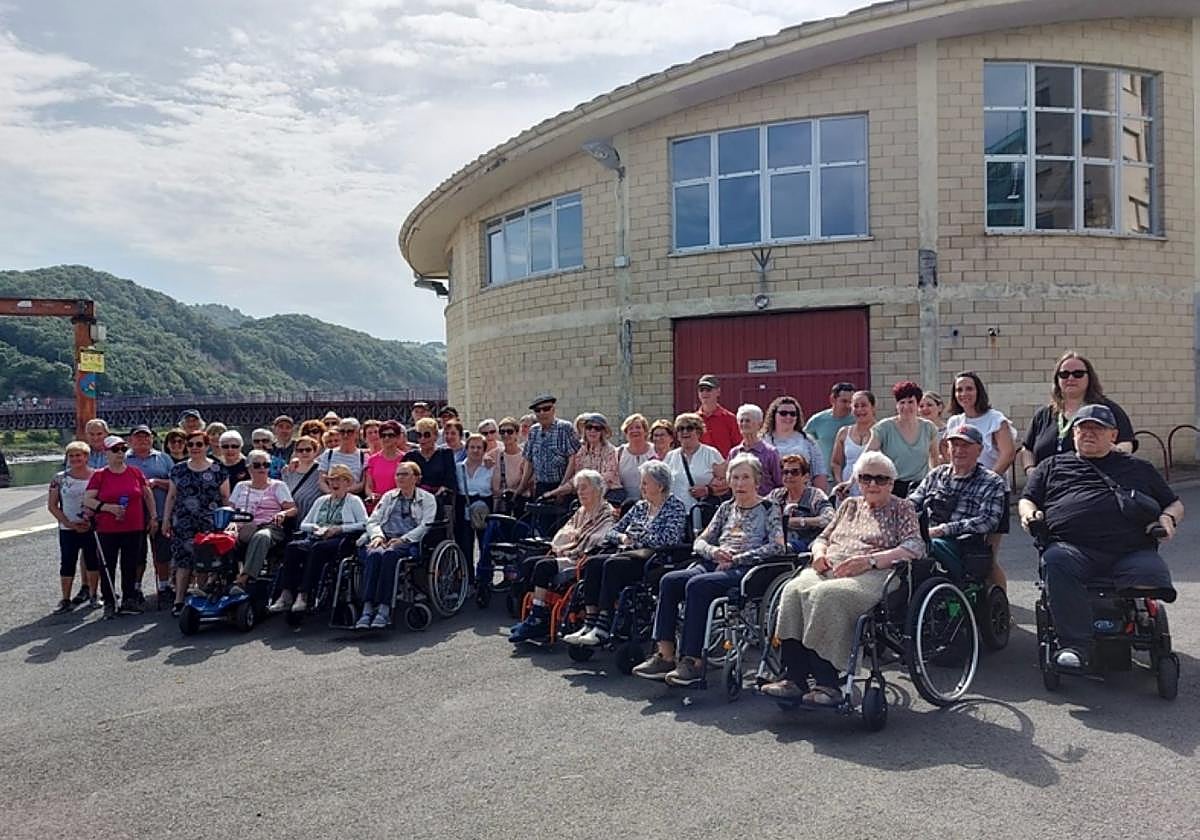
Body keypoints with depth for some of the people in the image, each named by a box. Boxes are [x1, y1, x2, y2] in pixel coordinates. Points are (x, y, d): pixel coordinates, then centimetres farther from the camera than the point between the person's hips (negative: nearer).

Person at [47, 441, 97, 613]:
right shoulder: (59, 478, 0)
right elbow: (52, 505, 1)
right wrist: (69, 524, -8)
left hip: (92, 527, 0)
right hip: (68, 529, 1)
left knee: (93, 561, 7)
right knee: (67, 563, 2)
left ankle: (93, 594, 19)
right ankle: (66, 600, 9)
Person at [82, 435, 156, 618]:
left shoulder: (135, 472, 5)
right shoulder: (99, 475, -2)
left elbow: (148, 495, 15)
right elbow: (87, 500, -4)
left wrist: (153, 516, 11)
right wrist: (109, 507, -16)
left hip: (134, 529, 2)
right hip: (107, 530, -2)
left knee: (131, 566, 8)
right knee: (108, 567, 3)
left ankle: (129, 599, 20)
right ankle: (109, 603, 11)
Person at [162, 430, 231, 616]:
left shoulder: (217, 470, 5)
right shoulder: (178, 470, 12)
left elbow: (226, 497, 5)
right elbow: (171, 497, 16)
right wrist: (166, 520, 11)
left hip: (210, 524, -2)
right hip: (183, 524, 2)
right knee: (183, 561, -3)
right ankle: (179, 601, 1)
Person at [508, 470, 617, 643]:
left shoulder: (607, 514, -4)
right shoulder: (581, 512, 23)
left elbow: (593, 545, -16)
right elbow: (560, 535, 17)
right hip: (567, 557, 9)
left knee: (543, 567, -26)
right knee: (528, 564, -9)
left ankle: (537, 621, -21)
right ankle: (539, 617, -14)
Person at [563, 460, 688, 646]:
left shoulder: (675, 507, 3)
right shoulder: (639, 506, 23)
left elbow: (669, 539, -14)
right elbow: (612, 532, 22)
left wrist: (636, 539, -7)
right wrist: (622, 537, -1)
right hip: (630, 554, 7)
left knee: (612, 565, -31)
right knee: (592, 563, -20)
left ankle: (603, 627, -31)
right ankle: (590, 623, -25)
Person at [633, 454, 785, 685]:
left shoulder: (769, 509, 8)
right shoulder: (726, 508, 23)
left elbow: (777, 547, -8)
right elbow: (699, 541, 19)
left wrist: (736, 558, -13)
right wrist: (714, 551, -5)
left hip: (744, 570, -6)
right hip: (714, 565, 6)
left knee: (697, 585, -33)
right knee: (669, 581, -21)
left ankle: (693, 661, -31)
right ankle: (665, 655, -23)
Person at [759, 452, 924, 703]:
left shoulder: (902, 508, 15)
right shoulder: (850, 505, 30)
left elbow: (915, 547, -1)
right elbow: (823, 538, 31)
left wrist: (869, 559, -14)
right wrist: (819, 552, 5)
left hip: (871, 575, -5)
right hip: (831, 568, 5)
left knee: (825, 595, -36)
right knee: (794, 590, -29)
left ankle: (827, 684, -33)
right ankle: (794, 678, -32)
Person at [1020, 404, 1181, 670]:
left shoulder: (1138, 468, 31)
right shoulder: (1054, 465, 29)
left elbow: (1175, 504, 32)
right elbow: (1027, 500, 27)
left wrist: (1168, 519, 8)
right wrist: (1030, 514, 3)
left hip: (1132, 551, 1)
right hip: (1072, 547, 0)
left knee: (1152, 573, -34)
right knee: (1055, 562, -36)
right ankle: (1075, 645, -35)